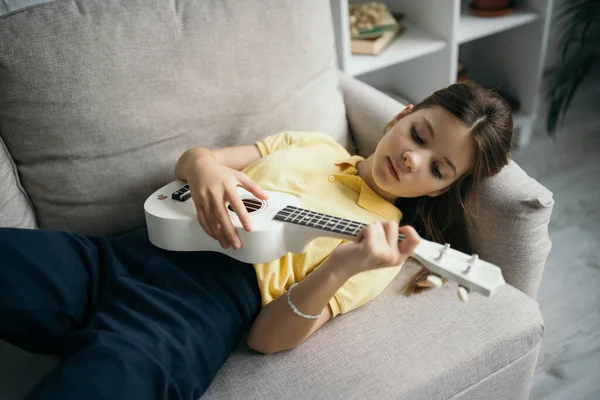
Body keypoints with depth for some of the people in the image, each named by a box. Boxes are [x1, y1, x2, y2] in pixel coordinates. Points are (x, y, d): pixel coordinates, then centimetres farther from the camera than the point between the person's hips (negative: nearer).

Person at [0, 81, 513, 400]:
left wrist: (342, 268, -24)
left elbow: (268, 337, -7)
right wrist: (204, 166, -7)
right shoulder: (312, 144, 18)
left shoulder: (387, 238, 4)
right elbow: (187, 160, 17)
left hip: (186, 316, -5)